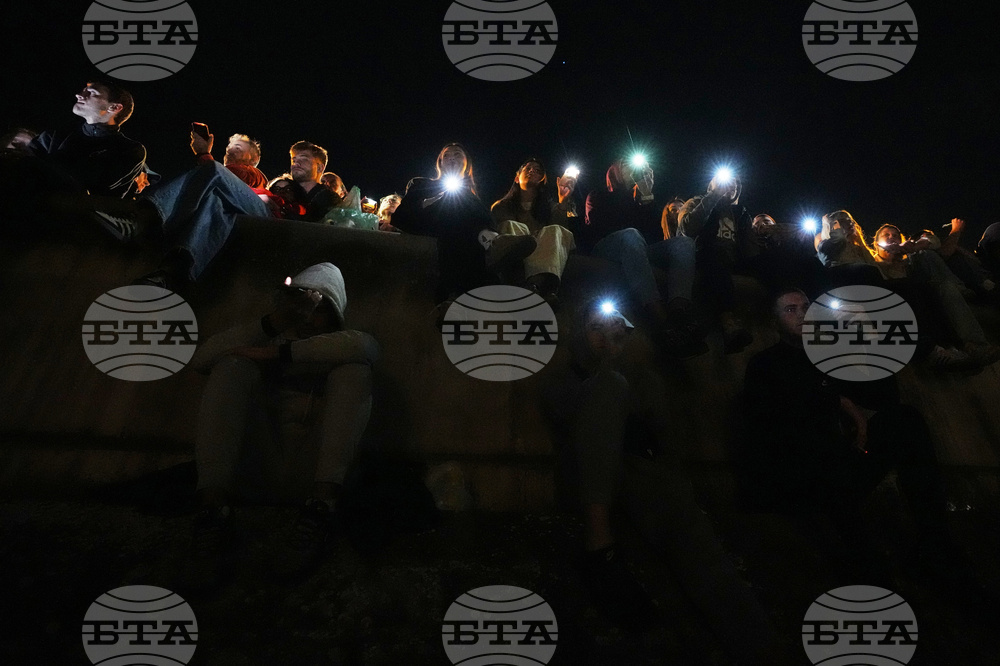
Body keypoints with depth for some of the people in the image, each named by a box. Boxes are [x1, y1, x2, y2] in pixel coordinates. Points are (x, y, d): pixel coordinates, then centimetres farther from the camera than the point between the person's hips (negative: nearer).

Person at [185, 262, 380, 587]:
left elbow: (364, 345, -10)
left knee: (354, 367, -18)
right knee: (234, 365, -12)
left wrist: (278, 352, -10)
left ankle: (320, 511, -34)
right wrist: (272, 322, -1)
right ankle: (212, 509, -32)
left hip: (323, 458, -1)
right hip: (264, 457, 2)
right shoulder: (269, 341, 26)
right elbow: (201, 358, 6)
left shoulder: (337, 350, 19)